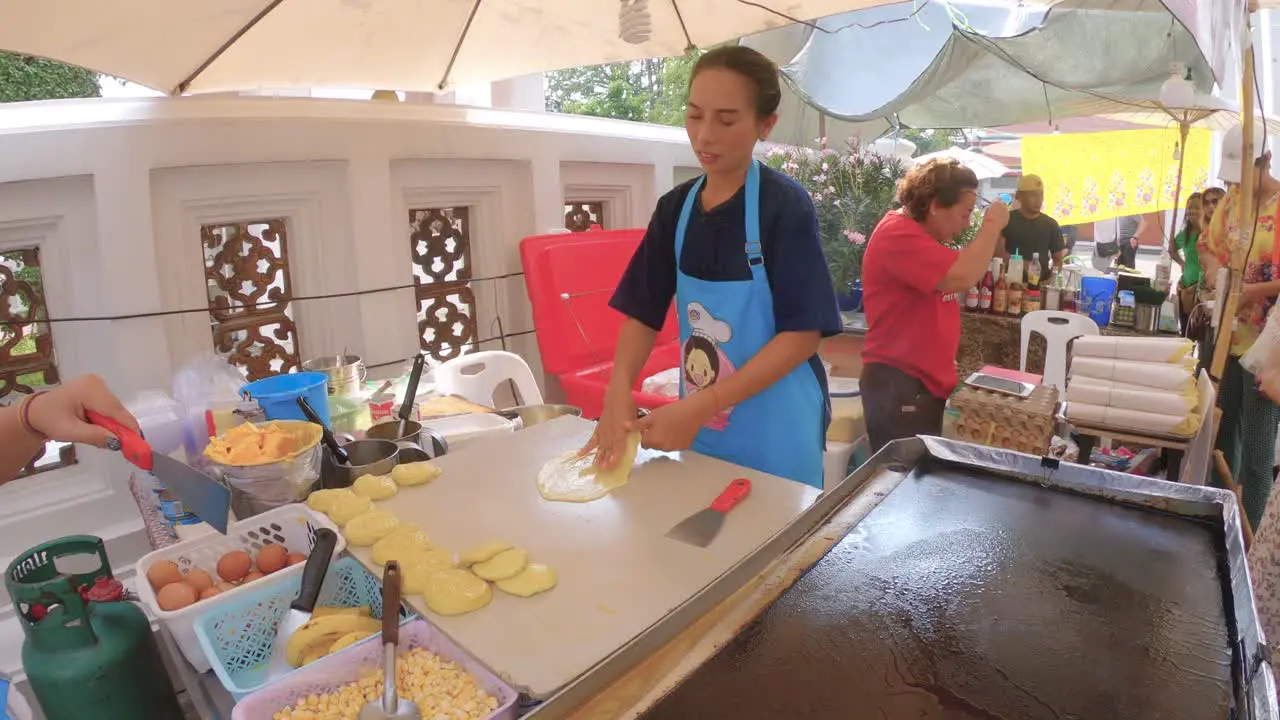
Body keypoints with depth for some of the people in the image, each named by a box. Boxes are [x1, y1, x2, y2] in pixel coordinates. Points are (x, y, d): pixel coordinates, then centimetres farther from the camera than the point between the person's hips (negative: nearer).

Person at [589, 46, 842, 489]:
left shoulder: (785, 206, -14)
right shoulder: (675, 207, 1)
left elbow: (804, 332, -18)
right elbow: (643, 312, 2)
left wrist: (699, 407, -24)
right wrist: (618, 392, -16)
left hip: (775, 433, -4)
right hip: (697, 427, 5)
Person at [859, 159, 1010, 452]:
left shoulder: (925, 235, 16)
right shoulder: (898, 234, -18)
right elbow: (962, 277, -28)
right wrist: (992, 225, -15)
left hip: (927, 380, 10)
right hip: (897, 384, -10)